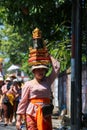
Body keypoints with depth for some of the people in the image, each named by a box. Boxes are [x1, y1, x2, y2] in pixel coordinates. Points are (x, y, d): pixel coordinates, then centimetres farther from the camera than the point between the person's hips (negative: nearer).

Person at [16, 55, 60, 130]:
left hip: (46, 115, 3)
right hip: (32, 113, -3)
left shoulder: (48, 81, 12)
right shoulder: (28, 84, 3)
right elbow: (23, 102, 2)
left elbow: (57, 67, 10)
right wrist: (18, 119, -1)